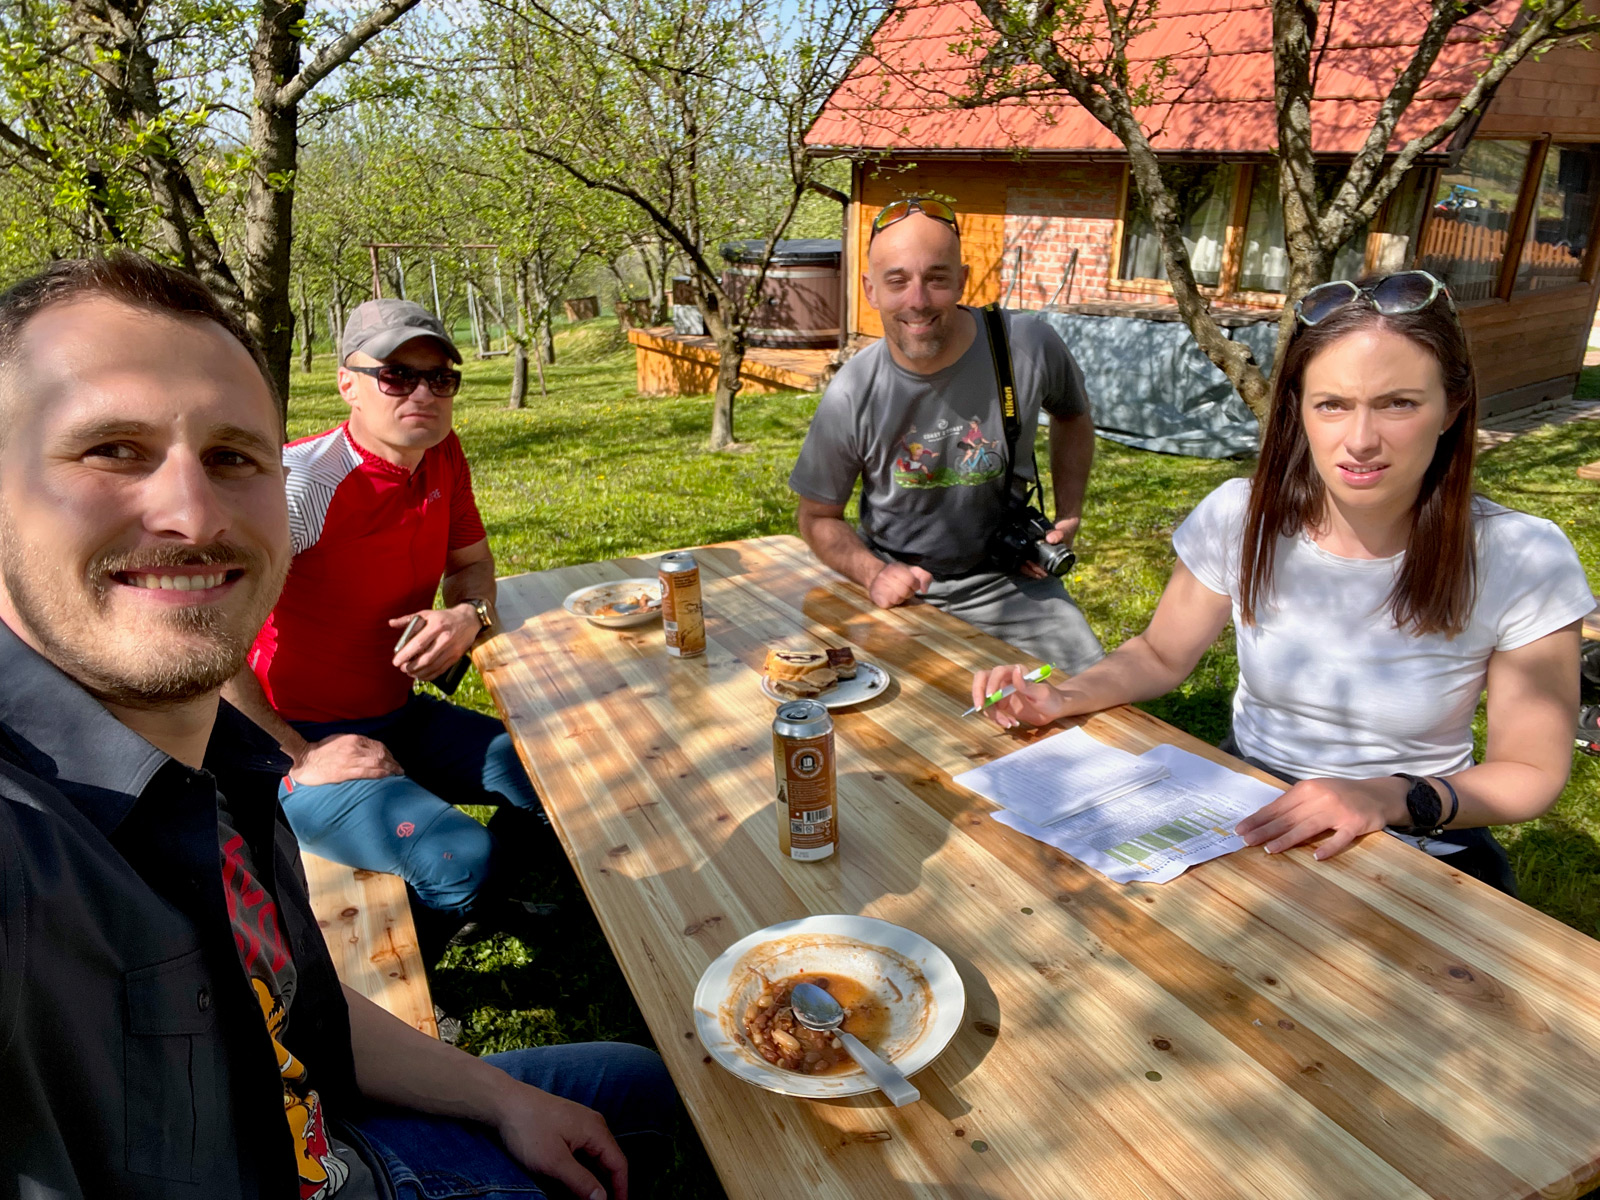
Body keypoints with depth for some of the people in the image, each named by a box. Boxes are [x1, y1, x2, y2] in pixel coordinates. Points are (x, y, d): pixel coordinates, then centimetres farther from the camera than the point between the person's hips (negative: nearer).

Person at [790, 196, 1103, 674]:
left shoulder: (1029, 347, -13)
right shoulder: (850, 398, -16)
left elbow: (1072, 416, 12)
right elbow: (818, 516, -2)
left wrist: (1068, 517, 2)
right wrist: (873, 573, -19)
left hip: (1009, 580, 2)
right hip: (899, 583, -1)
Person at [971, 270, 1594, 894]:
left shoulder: (1524, 560, -15)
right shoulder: (1240, 517, -10)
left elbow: (1531, 770, -6)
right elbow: (1161, 654, 4)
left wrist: (1395, 798, -26)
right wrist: (1064, 696, -16)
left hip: (1417, 850, -1)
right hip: (1244, 817, 2)